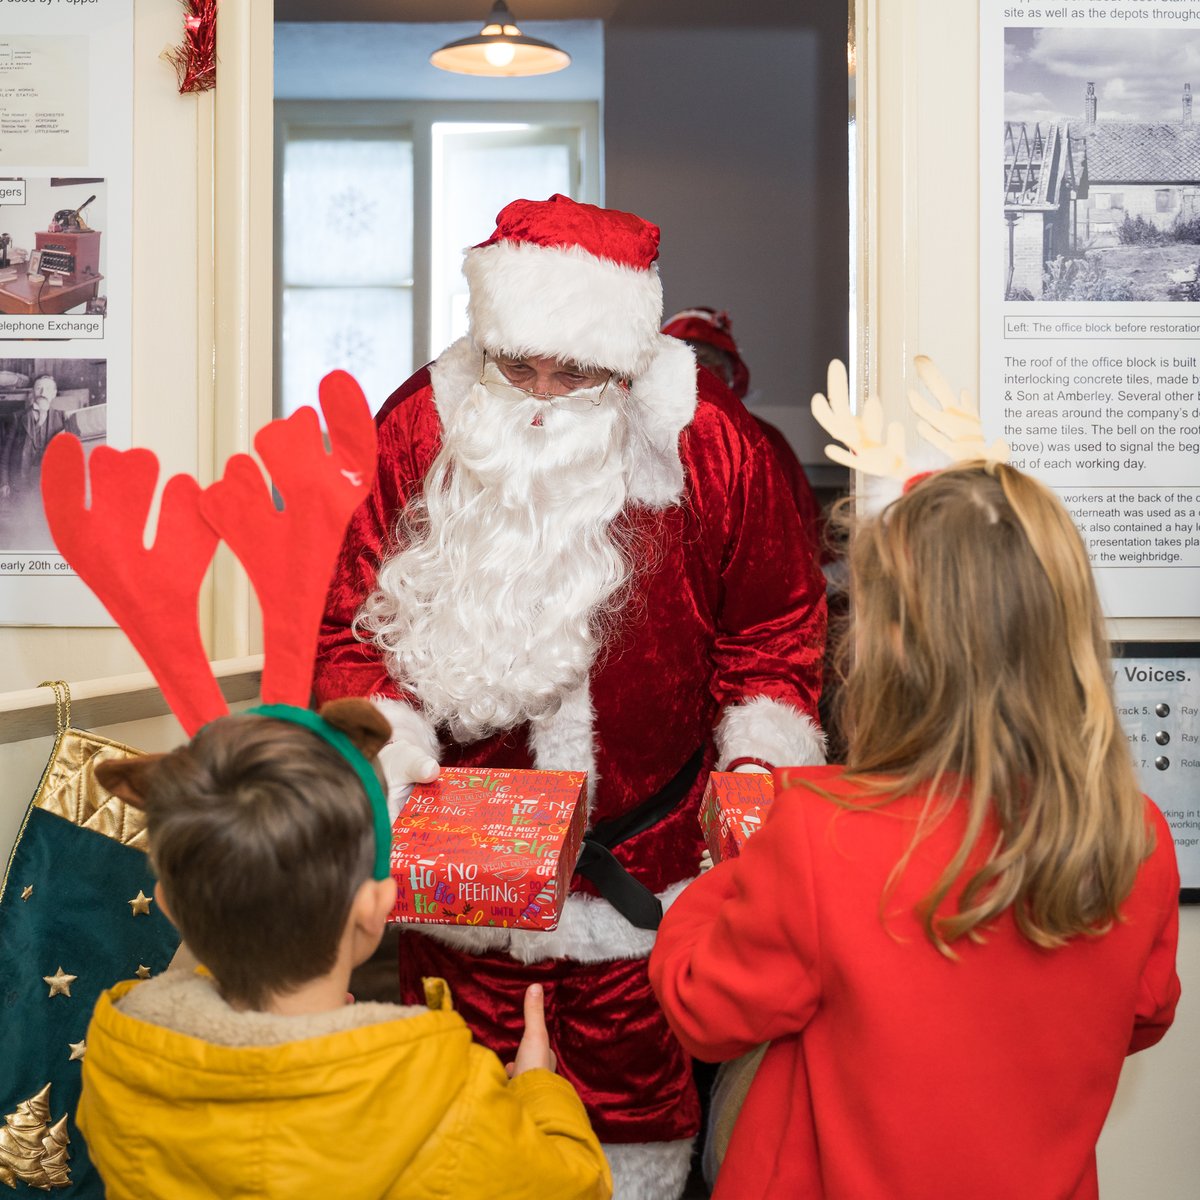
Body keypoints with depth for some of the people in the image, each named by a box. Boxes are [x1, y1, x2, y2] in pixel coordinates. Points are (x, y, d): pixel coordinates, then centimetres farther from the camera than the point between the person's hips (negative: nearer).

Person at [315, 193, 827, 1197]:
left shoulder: (714, 445, -11)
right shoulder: (420, 429, -11)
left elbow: (774, 630, 2)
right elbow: (351, 618, -2)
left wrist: (759, 766, -10)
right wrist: (387, 745, -17)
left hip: (645, 860, 0)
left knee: (640, 1095, 16)